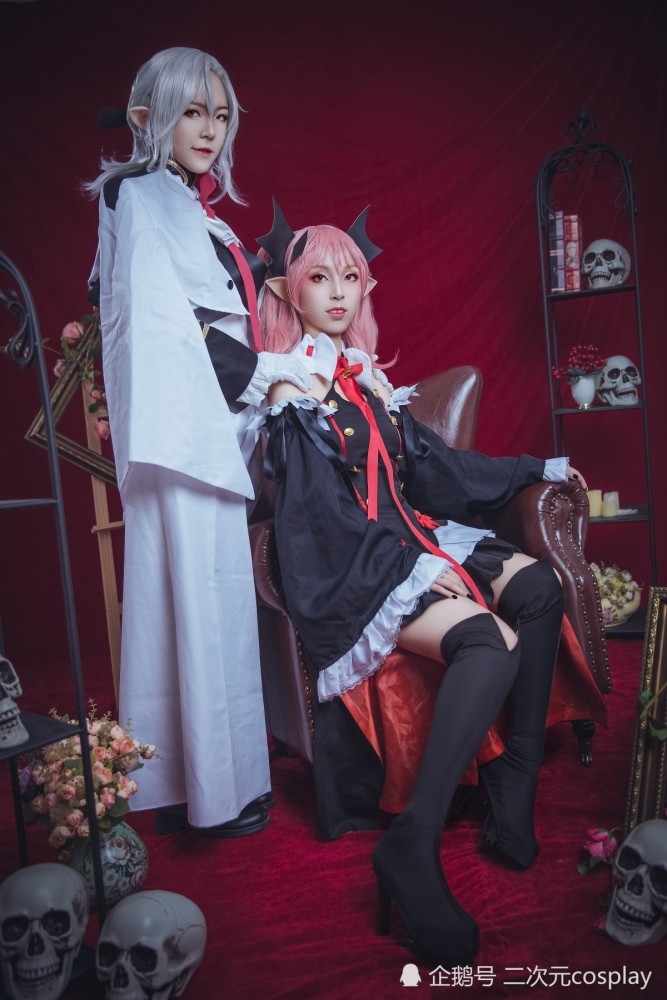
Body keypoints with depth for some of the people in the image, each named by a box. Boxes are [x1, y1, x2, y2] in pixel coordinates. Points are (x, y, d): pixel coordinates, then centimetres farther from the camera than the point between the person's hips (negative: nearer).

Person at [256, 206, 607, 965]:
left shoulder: (365, 375, 18)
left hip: (406, 541, 8)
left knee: (536, 586, -14)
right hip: (347, 566, -7)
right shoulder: (291, 389, -4)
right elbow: (321, 509, -14)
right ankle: (413, 848, -24)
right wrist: (422, 563, -19)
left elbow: (432, 464, 21)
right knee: (490, 643, -29)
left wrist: (536, 469, 23)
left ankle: (515, 786, -7)